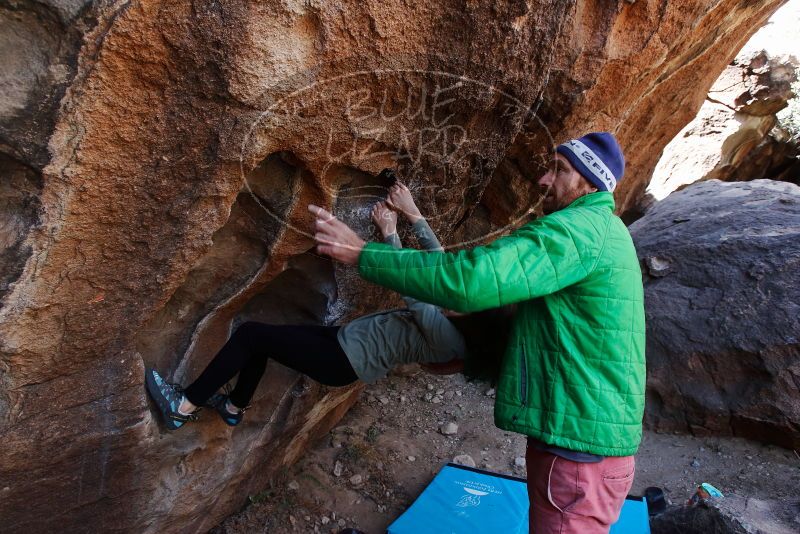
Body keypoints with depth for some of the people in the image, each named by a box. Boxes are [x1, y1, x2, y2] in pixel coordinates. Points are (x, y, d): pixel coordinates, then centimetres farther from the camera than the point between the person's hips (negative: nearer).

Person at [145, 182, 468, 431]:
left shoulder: (449, 340, -23)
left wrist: (390, 234, -13)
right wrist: (413, 214, 1)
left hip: (345, 361, -9)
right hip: (346, 338, 9)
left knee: (250, 335, -9)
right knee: (258, 335, 11)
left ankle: (183, 407, 4)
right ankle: (235, 407, 28)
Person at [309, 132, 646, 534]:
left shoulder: (579, 228, -18)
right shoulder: (601, 230, 16)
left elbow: (472, 279, -31)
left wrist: (362, 254, -23)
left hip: (579, 445, -10)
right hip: (588, 437, 10)